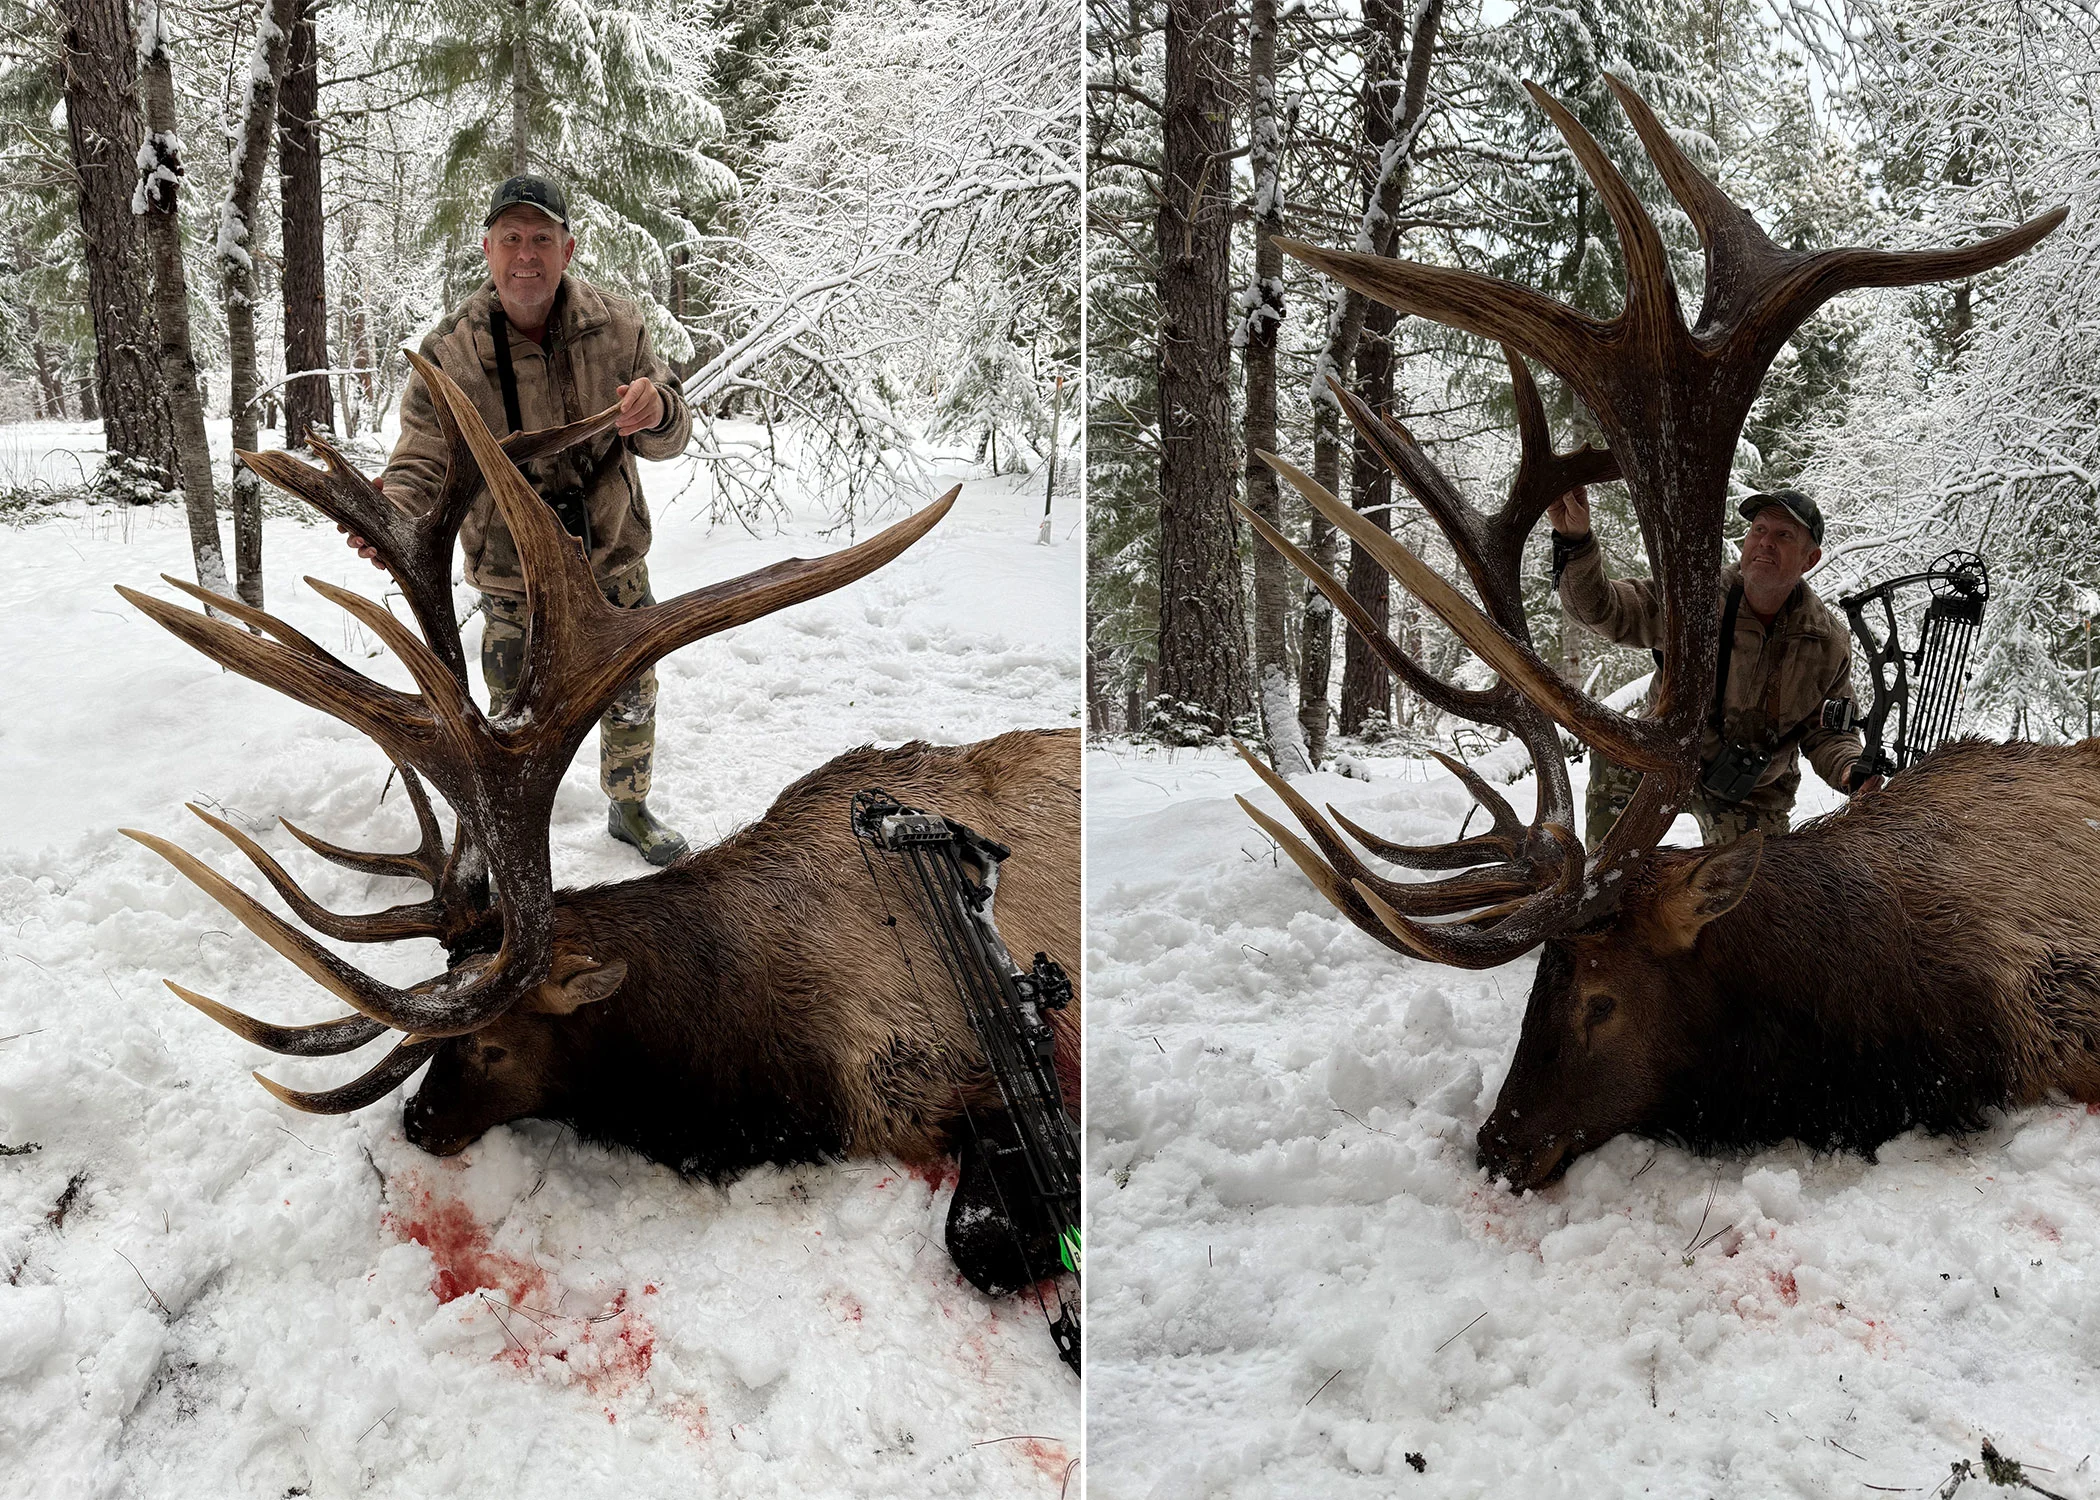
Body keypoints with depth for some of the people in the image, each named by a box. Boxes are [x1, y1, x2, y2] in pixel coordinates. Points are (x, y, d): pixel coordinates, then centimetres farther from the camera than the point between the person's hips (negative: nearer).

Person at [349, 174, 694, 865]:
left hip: (615, 561, 3)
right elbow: (422, 462, -15)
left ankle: (629, 808, 47)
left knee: (632, 699, 20)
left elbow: (668, 440, -6)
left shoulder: (615, 326, -11)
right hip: (513, 578, -3)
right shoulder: (448, 353, -17)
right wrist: (393, 515, -39)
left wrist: (658, 411, -32)